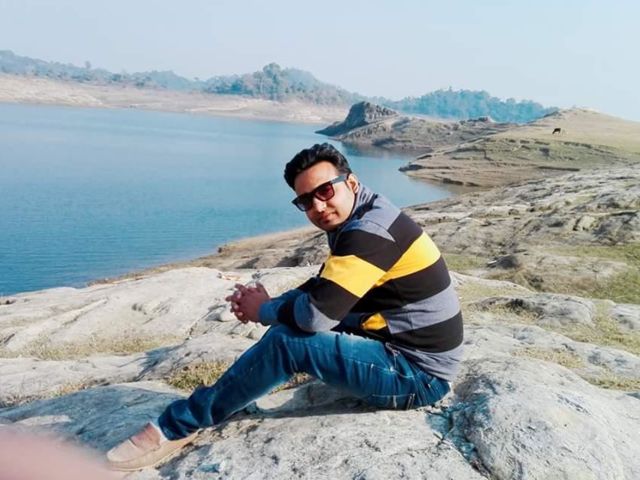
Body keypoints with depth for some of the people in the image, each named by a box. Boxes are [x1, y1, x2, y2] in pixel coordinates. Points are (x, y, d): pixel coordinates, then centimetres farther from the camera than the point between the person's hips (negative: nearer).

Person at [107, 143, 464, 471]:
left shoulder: (372, 231, -23)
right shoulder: (360, 223, 9)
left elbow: (314, 314, -29)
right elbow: (322, 293, 17)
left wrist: (263, 311, -8)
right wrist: (269, 304, -1)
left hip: (419, 374, -10)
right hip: (403, 348, 10)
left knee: (287, 342, -20)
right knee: (295, 323, 10)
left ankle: (177, 428, -6)